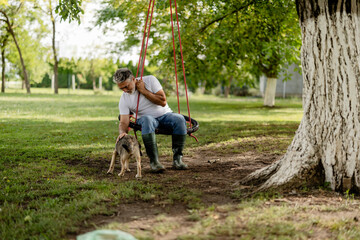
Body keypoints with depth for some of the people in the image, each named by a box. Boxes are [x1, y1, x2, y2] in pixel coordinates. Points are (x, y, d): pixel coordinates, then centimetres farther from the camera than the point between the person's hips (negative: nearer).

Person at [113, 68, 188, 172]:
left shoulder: (150, 80, -12)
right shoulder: (124, 99, -8)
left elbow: (163, 102, -17)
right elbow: (124, 121, -13)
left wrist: (143, 91, -20)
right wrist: (122, 132, -36)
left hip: (164, 114, 1)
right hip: (146, 119, 0)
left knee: (179, 119, -33)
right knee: (147, 120, -39)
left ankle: (177, 158, -19)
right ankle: (154, 161, -33)